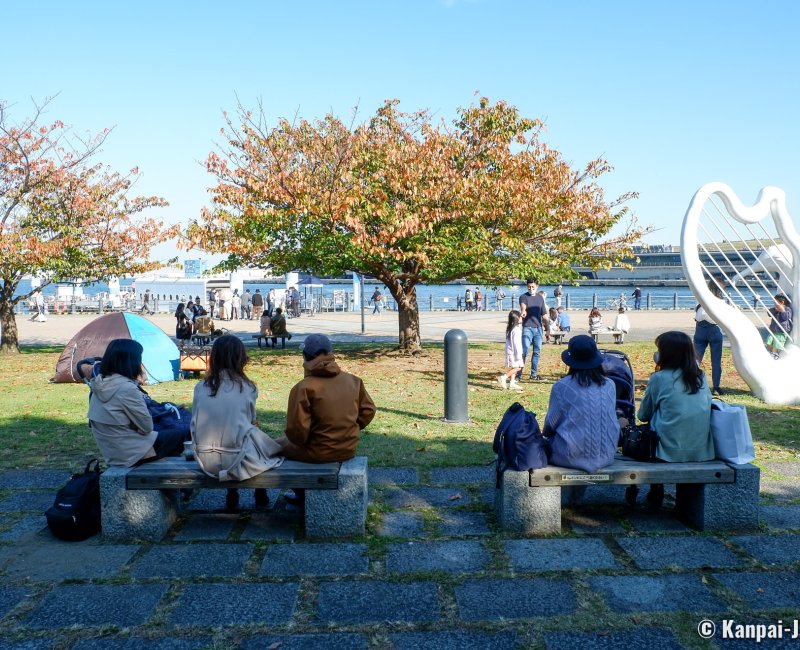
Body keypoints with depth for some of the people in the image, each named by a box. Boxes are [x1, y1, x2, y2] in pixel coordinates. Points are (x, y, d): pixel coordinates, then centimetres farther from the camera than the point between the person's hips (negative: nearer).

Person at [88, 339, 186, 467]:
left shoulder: (99, 383, 0)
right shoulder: (127, 388, -24)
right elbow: (147, 427, -16)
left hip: (110, 453, 8)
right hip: (131, 454, -8)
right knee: (178, 436, 12)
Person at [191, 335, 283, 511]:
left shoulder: (200, 387, -1)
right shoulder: (248, 388, -8)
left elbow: (195, 423, 5)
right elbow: (251, 420, 3)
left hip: (206, 461, 4)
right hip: (236, 460, -3)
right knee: (256, 433, 26)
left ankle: (231, 496, 36)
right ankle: (261, 497, 36)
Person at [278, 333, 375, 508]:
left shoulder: (303, 387, -18)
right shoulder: (353, 380, -2)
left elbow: (296, 430, -19)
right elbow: (368, 411, 6)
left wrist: (301, 441, 2)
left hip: (319, 453, -6)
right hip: (349, 449, 6)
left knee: (279, 444, 24)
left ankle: (302, 493, 29)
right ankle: (304, 490, 38)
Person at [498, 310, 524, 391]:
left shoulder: (509, 328, 12)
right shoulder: (516, 330, -16)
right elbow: (516, 343, -19)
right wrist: (518, 355, -17)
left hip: (510, 352, 10)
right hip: (513, 352, -10)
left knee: (513, 368, 11)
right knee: (517, 367, -11)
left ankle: (512, 383, 11)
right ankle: (503, 377, -15)